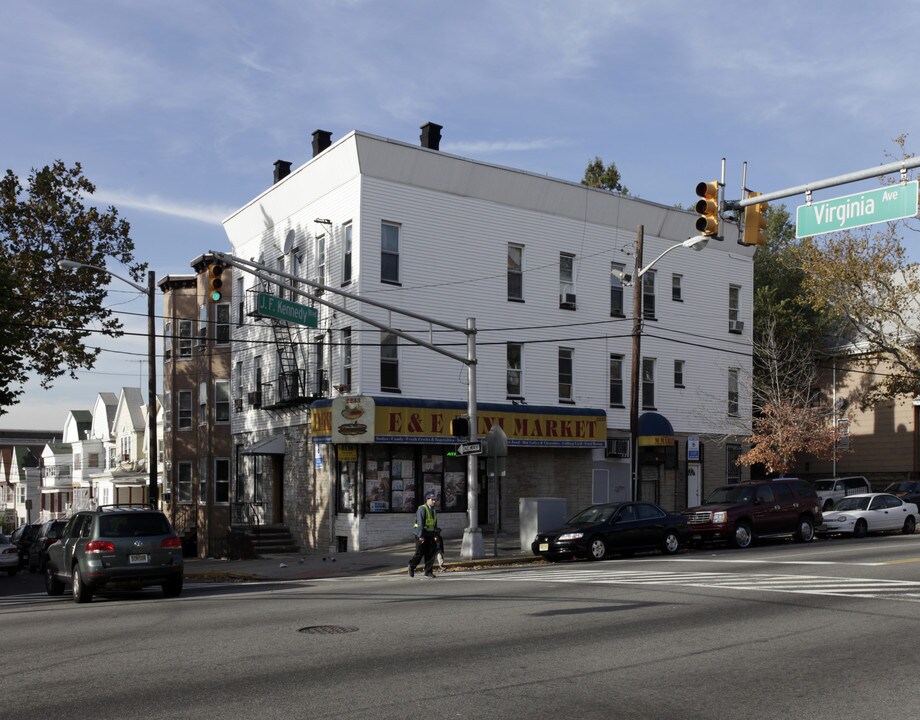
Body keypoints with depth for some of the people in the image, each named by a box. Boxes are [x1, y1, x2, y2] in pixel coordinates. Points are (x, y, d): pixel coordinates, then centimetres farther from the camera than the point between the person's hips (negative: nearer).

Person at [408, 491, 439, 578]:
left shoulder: (433, 511, 14)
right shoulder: (422, 509, -13)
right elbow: (420, 523, -18)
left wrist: (435, 535, 12)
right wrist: (421, 536, -22)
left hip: (430, 535, 7)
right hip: (421, 536, -7)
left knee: (430, 554, 2)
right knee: (419, 554, -1)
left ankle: (428, 572, 8)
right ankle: (412, 566, 22)